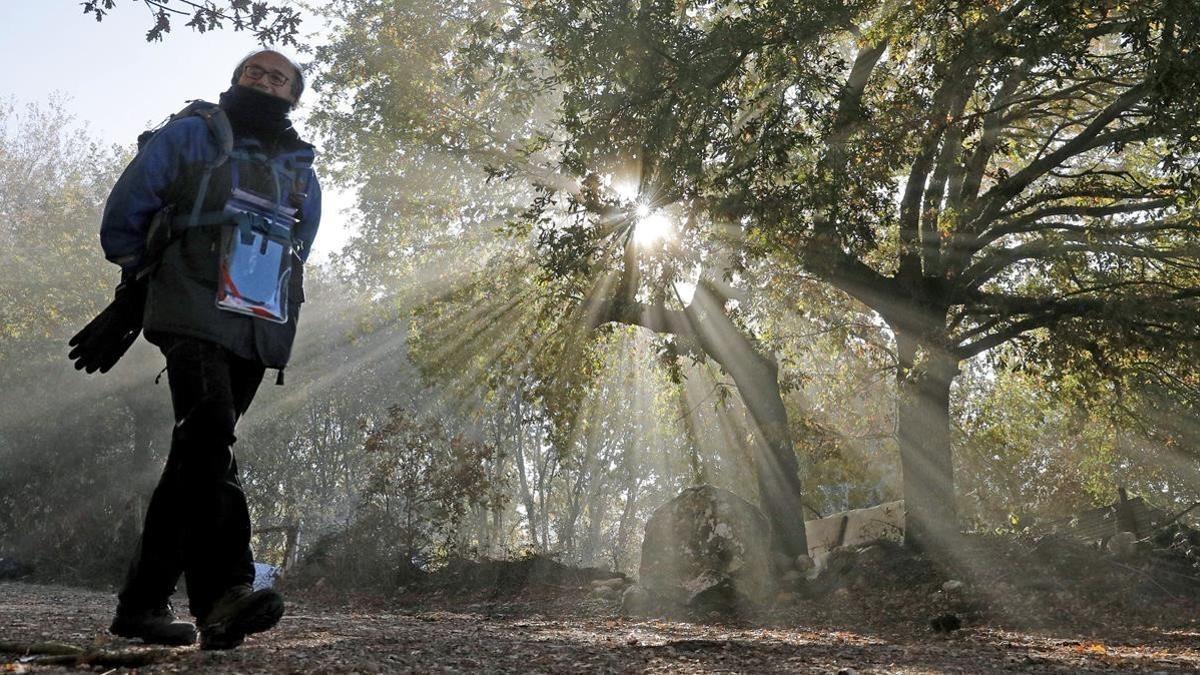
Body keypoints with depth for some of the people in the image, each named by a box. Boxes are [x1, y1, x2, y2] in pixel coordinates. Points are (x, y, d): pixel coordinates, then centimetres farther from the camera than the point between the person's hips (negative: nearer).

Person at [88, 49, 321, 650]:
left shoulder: (302, 176, 20)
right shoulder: (190, 137, 8)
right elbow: (124, 211, 11)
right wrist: (141, 279, 20)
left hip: (259, 334, 5)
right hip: (193, 317, -5)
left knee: (196, 456, 4)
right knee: (210, 433, -25)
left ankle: (142, 600, 10)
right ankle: (225, 592, -34)